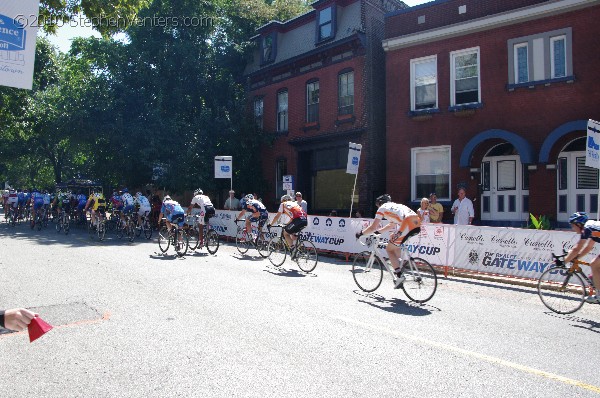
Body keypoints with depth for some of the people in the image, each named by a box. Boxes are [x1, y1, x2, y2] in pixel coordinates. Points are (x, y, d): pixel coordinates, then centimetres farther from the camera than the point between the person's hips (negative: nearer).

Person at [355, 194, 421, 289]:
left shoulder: (382, 208, 13)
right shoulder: (396, 206, 35)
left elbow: (373, 227, 10)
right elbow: (392, 225, 46)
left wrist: (361, 233, 24)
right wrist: (379, 231, 51)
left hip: (408, 224, -8)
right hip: (417, 224, 8)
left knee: (389, 249, 10)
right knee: (392, 238, 28)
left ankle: (399, 276, 2)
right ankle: (399, 268, 27)